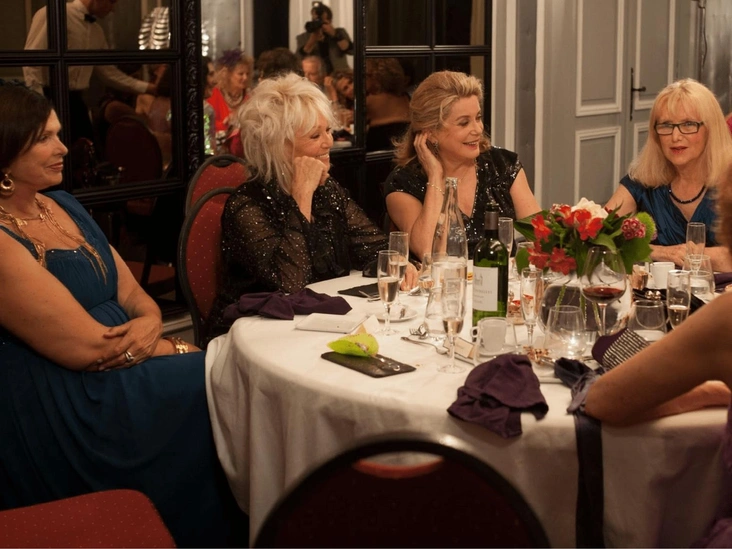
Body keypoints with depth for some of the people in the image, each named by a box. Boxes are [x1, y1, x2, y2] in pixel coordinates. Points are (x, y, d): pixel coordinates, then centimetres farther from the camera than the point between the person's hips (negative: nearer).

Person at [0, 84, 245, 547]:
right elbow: (88, 347, -18)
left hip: (115, 377, 8)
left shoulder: (63, 205, 12)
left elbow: (132, 294, 13)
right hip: (63, 411, -8)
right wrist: (182, 350, -7)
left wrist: (150, 323, -10)